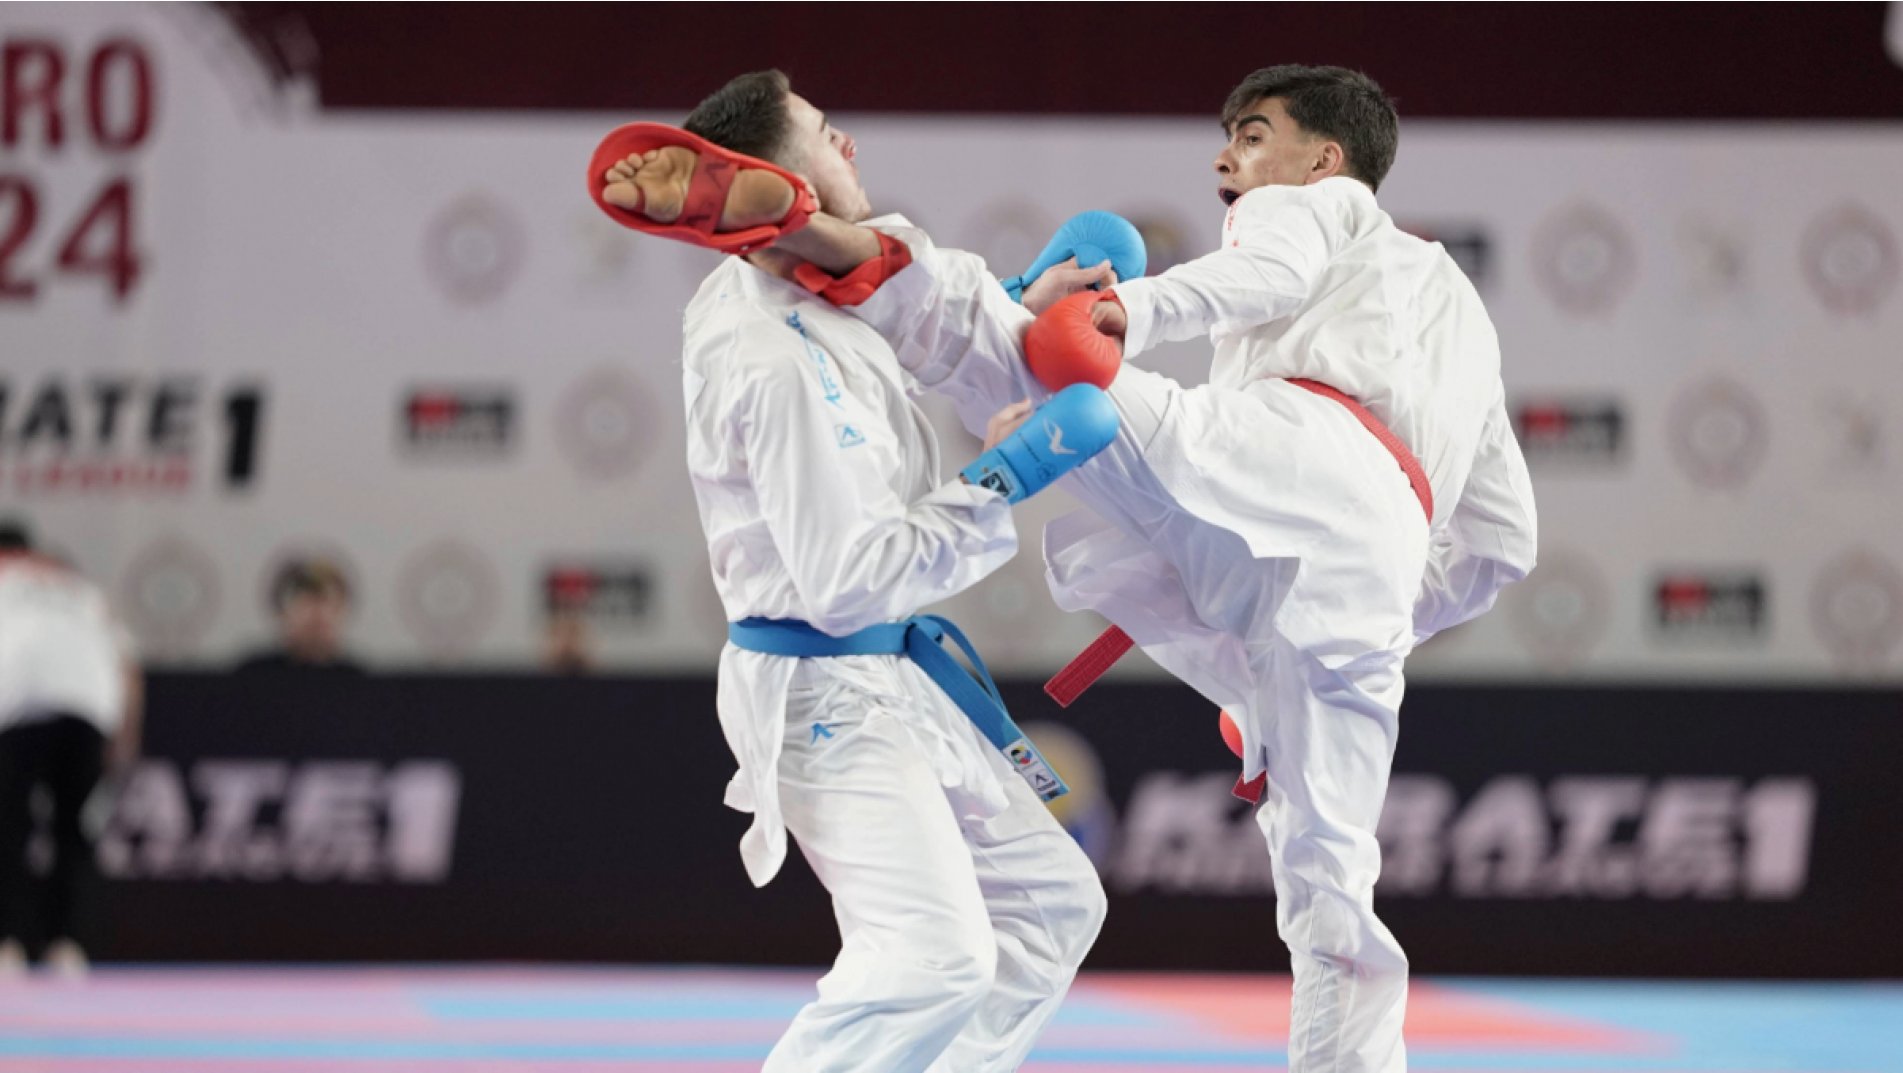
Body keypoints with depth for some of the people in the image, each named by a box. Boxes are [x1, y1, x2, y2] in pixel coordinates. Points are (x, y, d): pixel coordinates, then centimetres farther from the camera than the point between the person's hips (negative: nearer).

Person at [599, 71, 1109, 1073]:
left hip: (887, 683, 10)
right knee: (935, 952, -24)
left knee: (1049, 902, 17)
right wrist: (993, 485, -18)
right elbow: (850, 583, -25)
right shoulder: (774, 370, -26)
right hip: (824, 693, -10)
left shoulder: (756, 287, 2)